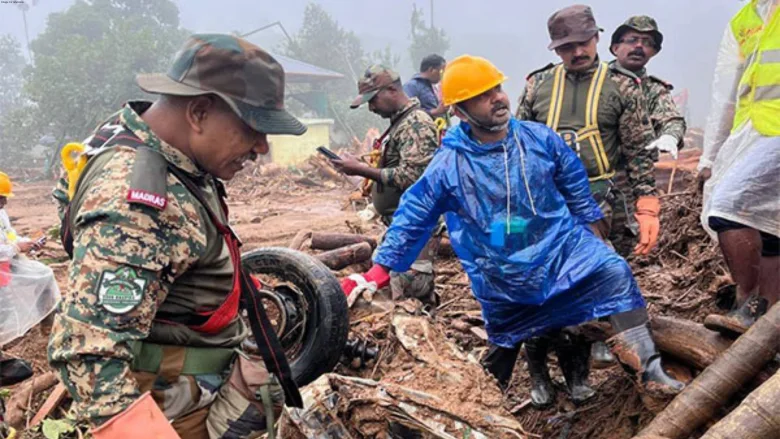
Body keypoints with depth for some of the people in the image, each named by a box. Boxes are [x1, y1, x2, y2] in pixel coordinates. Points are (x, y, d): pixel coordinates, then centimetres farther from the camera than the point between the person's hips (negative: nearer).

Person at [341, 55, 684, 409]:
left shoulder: (540, 138, -8)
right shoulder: (448, 165, -14)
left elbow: (575, 185, 6)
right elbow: (412, 218, -8)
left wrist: (588, 235, 13)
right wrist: (378, 271, -9)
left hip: (561, 246, 1)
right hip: (503, 275, -1)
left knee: (614, 273, -23)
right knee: (504, 341, 18)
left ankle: (646, 366, -16)